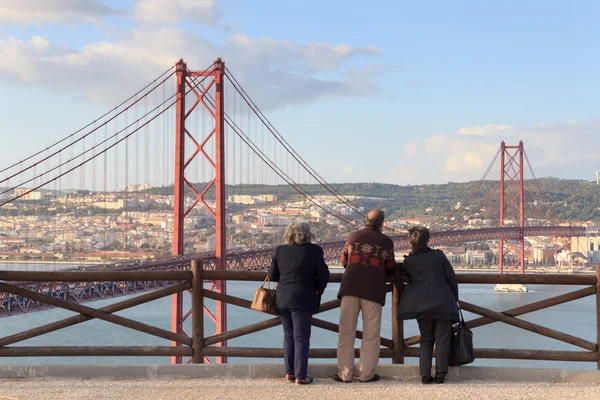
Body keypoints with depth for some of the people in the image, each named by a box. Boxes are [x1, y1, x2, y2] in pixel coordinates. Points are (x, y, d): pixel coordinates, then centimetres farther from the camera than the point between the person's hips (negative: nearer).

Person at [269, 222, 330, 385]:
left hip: (282, 299, 4)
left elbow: (272, 276, 6)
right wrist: (317, 292, 10)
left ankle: (289, 372, 19)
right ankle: (300, 376, 2)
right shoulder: (314, 250, -8)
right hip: (303, 300, -4)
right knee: (301, 338, 1)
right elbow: (324, 275, -5)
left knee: (288, 336, 16)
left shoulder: (280, 250, 1)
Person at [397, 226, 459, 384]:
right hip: (444, 303, -2)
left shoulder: (408, 261, 1)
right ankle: (440, 374, 0)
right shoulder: (439, 256, -1)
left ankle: (425, 374, 0)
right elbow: (451, 278, 2)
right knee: (442, 340, 4)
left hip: (421, 305, 2)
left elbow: (406, 279, 14)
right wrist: (455, 299, 12)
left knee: (426, 340, 11)